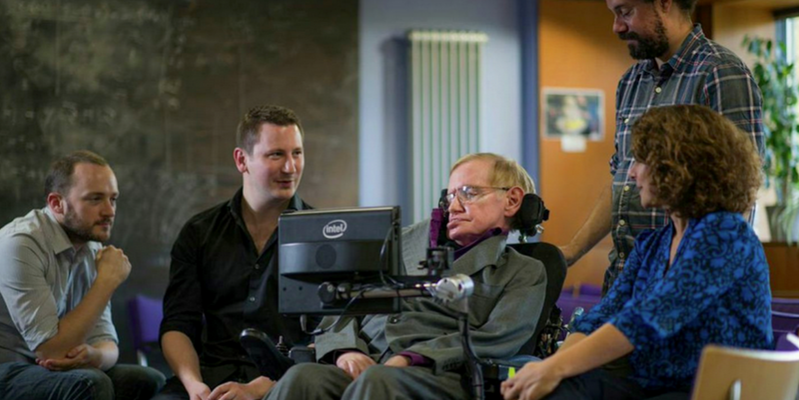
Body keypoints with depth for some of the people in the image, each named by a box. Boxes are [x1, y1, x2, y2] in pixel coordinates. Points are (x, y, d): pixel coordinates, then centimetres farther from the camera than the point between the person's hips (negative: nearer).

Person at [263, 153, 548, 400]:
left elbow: (497, 339, -2)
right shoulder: (415, 237, 29)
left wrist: (411, 358, -15)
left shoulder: (526, 273, 17)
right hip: (364, 365, 4)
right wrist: (345, 350, -1)